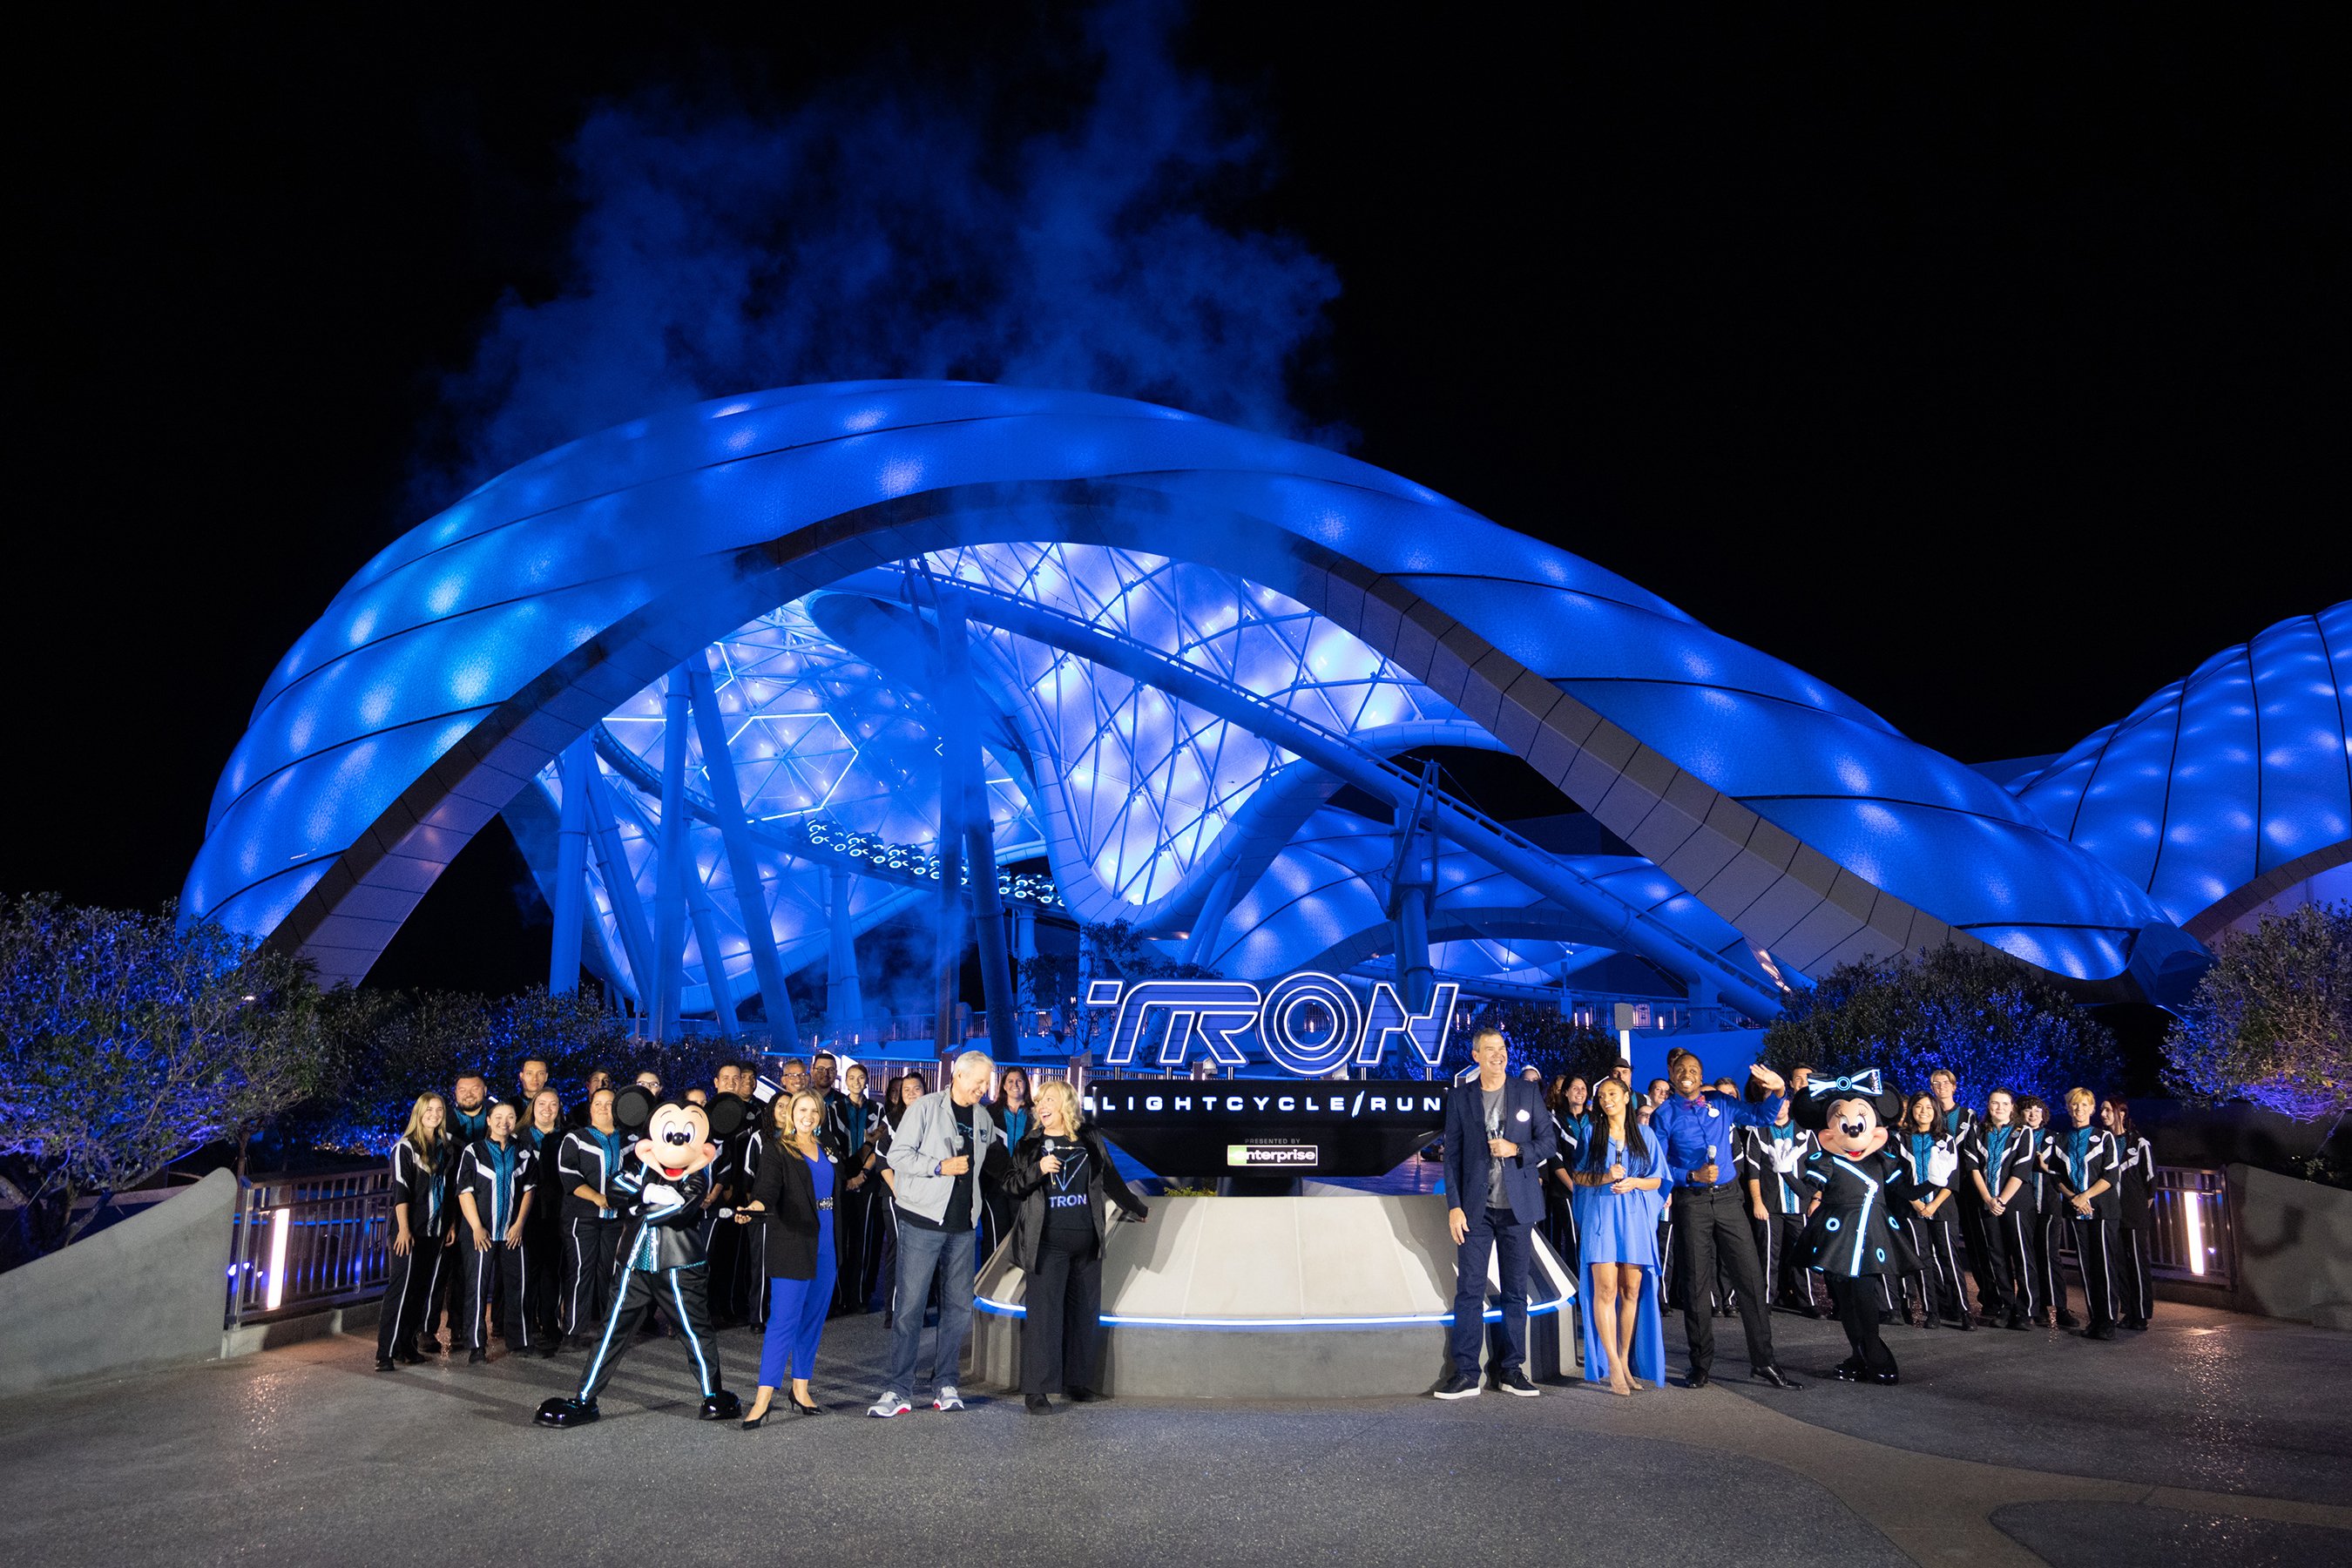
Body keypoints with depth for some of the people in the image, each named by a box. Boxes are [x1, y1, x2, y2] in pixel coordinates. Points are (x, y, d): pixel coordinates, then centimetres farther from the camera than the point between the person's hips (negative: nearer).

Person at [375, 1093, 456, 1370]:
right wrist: (404, 1229, -18)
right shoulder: (406, 1147, -3)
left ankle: (408, 1346, 12)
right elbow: (401, 1189, -11)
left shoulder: (446, 1149, 14)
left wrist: (452, 1224, 11)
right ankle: (386, 1353, -10)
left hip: (437, 1232, 6)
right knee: (401, 1288, -11)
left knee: (428, 1290, 5)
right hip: (411, 1231, -6)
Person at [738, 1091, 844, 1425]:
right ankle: (762, 1401, -8)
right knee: (783, 1320, -10)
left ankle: (801, 1392, 18)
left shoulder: (827, 1145, 13)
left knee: (813, 1320, 9)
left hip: (826, 1244, 6)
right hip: (791, 1244, -6)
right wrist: (752, 1209, -37)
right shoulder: (776, 1149, -4)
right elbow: (767, 1189, -18)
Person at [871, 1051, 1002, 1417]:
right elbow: (898, 1154, -9)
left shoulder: (984, 1119, 14)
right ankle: (897, 1390, 1)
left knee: (959, 1305, 7)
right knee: (910, 1305, -5)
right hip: (922, 1221, -5)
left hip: (963, 1224, 6)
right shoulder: (925, 1108, -4)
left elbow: (994, 1164, 23)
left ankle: (945, 1384, 18)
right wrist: (940, 1166, -16)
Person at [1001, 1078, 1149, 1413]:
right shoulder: (1030, 1144, 7)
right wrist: (1038, 1170, -15)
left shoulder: (1089, 1139, 10)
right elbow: (1010, 1186, 2)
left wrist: (1137, 1209, 30)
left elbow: (1110, 1179, 21)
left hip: (1086, 1241, 3)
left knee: (1083, 1311, 6)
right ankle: (1036, 1390, -8)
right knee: (1043, 1311, -10)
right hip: (1047, 1242, -3)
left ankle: (1077, 1381, 17)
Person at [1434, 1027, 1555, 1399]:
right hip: (1476, 1208, -1)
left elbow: (1548, 1142, 7)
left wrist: (1516, 1150, -13)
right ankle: (1465, 1373, 1)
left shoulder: (1528, 1092, 6)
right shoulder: (1459, 1097, 4)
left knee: (1515, 1291, 6)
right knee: (1469, 1290, -3)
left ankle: (1511, 1369, 15)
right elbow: (1452, 1155, 3)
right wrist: (1454, 1206, -4)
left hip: (1518, 1206, 1)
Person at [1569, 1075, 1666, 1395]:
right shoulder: (1592, 1134, 9)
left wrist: (1634, 1182, -9)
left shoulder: (1643, 1135, 11)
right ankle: (1612, 1365, -8)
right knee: (1605, 1289, -10)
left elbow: (1657, 1179, 10)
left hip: (1635, 1217, 2)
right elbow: (1579, 1176, 6)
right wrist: (1605, 1177, -11)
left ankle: (1625, 1360, 11)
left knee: (1632, 1290, 1)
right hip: (1601, 1216, -2)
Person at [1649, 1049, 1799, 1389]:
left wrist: (1778, 1091, -5)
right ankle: (1701, 1363, 16)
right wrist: (1693, 1176, -16)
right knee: (1695, 1282, 4)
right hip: (1690, 1203, -2)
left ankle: (1762, 1361, 8)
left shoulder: (1721, 1104, 8)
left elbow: (1763, 1117, 12)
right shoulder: (1663, 1116, 0)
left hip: (1727, 1197, 2)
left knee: (1750, 1275, -2)